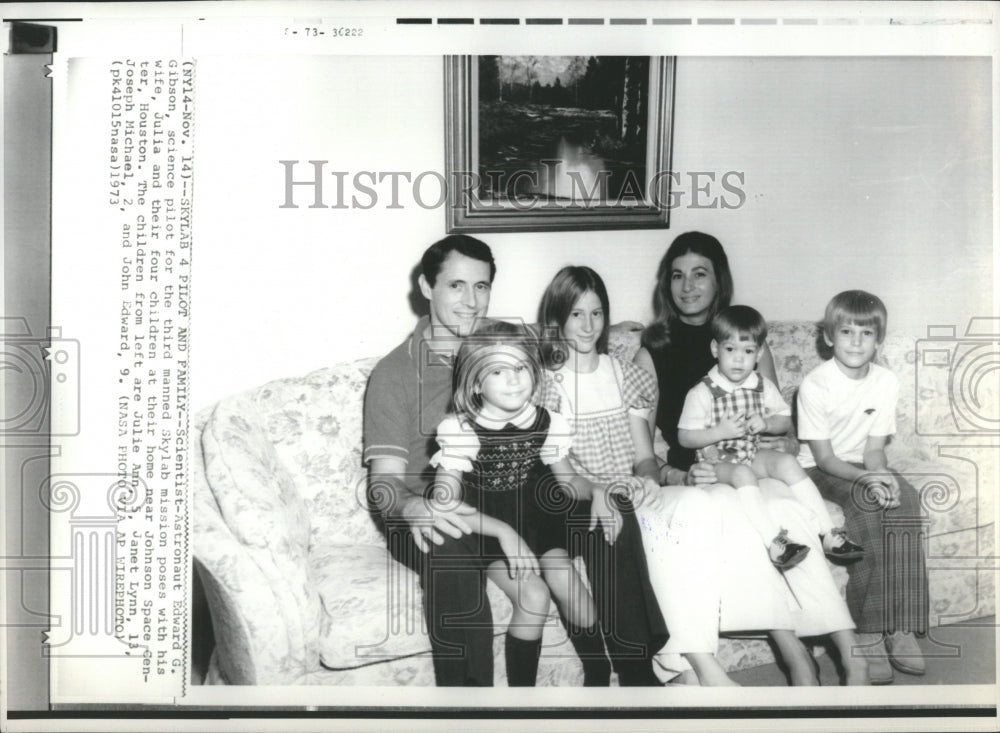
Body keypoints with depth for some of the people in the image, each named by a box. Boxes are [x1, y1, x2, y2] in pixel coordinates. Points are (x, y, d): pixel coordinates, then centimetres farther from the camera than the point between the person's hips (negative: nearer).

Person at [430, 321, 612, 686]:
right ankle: (521, 690, -6)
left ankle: (599, 678, -1)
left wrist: (595, 491, -10)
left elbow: (566, 479, 12)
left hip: (536, 519, 4)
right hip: (487, 532, -3)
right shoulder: (460, 430, -18)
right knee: (534, 596, -25)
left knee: (564, 578, -22)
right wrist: (503, 532, -32)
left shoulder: (544, 423, -5)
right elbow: (446, 504, -23)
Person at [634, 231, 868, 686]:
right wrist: (677, 476, -17)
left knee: (788, 509, -33)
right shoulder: (652, 354, 8)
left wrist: (787, 444, -4)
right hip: (688, 483, -1)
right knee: (734, 508, -36)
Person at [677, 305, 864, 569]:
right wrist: (721, 432, -23)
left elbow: (785, 420, 14)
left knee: (786, 461, -20)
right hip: (717, 463, -5)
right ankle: (774, 543, -42)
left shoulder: (763, 387, 5)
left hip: (753, 455, 5)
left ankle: (829, 533, -21)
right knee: (742, 473, -34)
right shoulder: (702, 393, -10)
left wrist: (766, 423, -9)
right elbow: (684, 437, -10)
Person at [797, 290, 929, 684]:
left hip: (865, 467, 5)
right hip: (822, 471, -5)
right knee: (867, 507, -31)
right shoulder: (815, 385, -15)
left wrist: (882, 475, -21)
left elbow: (874, 448, 0)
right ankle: (868, 633, -26)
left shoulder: (886, 382, -1)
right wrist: (866, 479, -29)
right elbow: (824, 456, -15)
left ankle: (899, 627, -22)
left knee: (905, 502, -25)